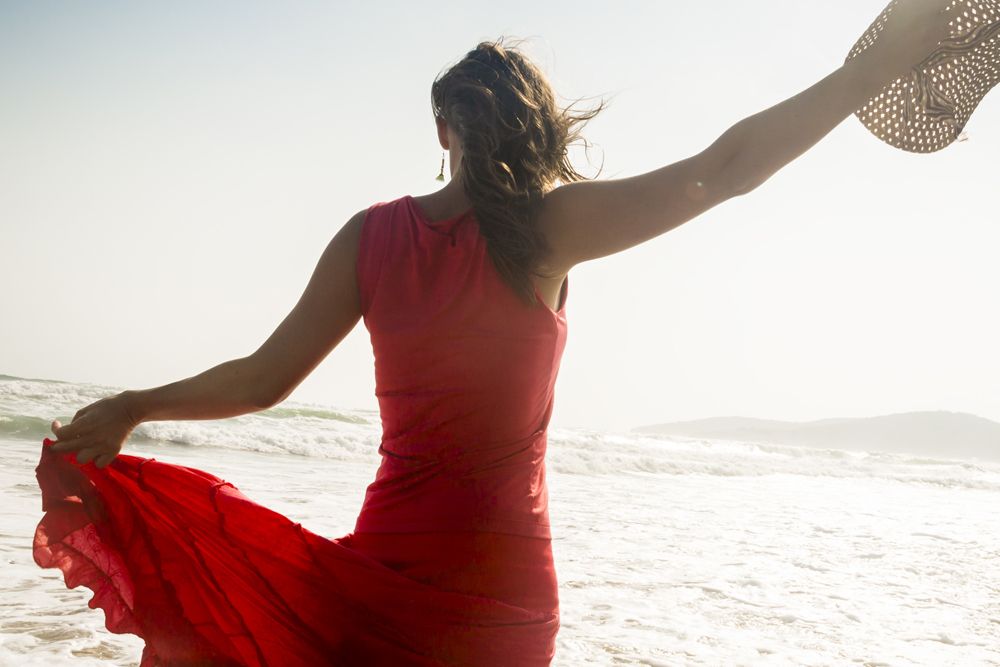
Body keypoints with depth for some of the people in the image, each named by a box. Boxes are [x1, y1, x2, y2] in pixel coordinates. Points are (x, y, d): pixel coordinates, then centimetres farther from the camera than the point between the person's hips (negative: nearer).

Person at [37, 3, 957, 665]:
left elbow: (264, 379, 1)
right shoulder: (546, 228, -10)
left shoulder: (373, 234, -2)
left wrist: (132, 408, 18)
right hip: (499, 582, -2)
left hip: (386, 560, 2)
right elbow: (725, 168, -10)